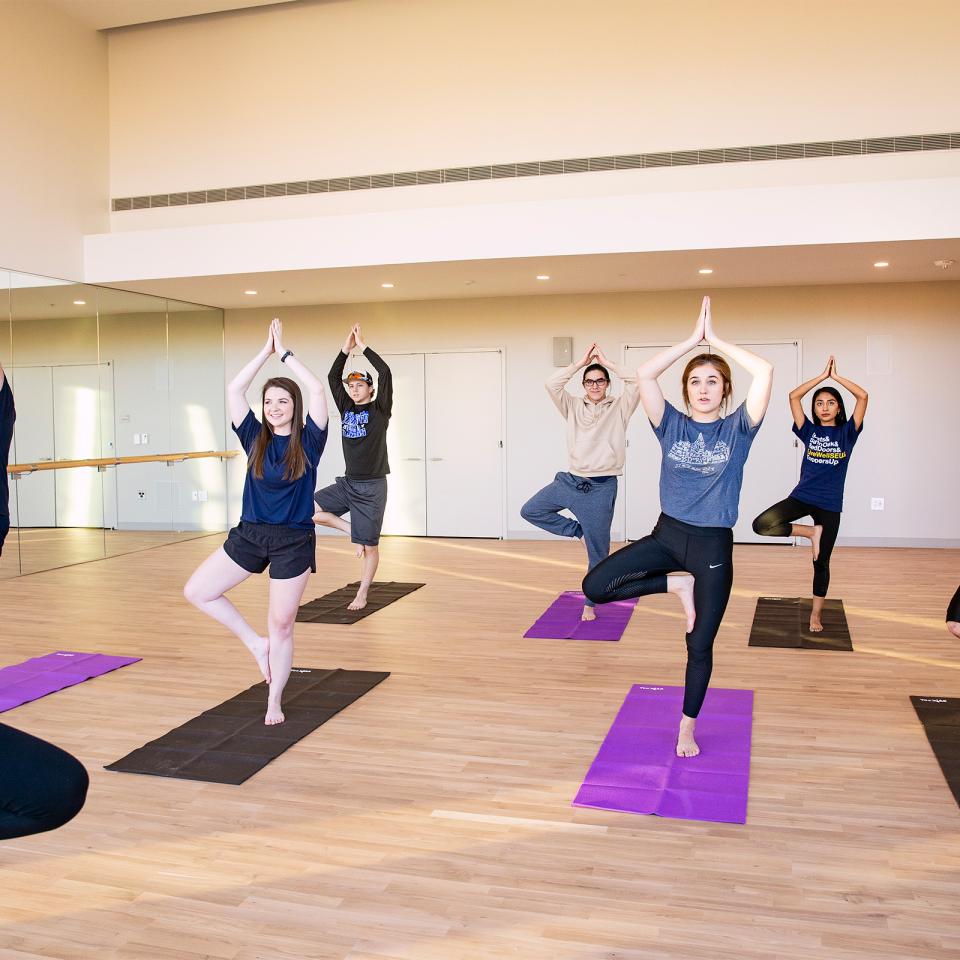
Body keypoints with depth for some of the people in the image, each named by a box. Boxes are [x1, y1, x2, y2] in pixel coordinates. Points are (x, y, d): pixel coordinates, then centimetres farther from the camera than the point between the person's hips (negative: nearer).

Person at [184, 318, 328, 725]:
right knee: (197, 591, -1)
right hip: (249, 534, 4)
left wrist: (285, 352, -9)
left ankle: (274, 703, 22)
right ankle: (255, 642, 14)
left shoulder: (308, 441, -5)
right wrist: (267, 350, -3)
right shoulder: (255, 438, 3)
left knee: (281, 626, 4)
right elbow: (234, 390, -4)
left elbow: (317, 390, -17)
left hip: (294, 541, -4)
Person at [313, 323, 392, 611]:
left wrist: (363, 346, -13)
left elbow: (385, 373, -17)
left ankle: (362, 595, 16)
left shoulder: (379, 409, -5)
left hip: (372, 487, -5)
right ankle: (353, 531, 5)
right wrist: (346, 348, -4)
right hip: (347, 484, 5)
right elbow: (332, 377, 4)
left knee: (370, 545, 0)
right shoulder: (346, 408, 8)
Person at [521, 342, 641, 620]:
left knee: (597, 551, 3)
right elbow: (551, 384, -7)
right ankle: (579, 531, 17)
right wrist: (582, 362, -6)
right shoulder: (574, 407, 8)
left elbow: (637, 382, -14)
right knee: (529, 511, 5)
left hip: (601, 487, -3)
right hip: (570, 481, 4)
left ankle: (590, 603, 21)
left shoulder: (619, 408, 1)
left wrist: (606, 362, -6)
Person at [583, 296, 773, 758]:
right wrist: (692, 338, -9)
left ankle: (687, 726, 30)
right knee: (595, 586, -13)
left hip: (713, 546, -2)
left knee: (699, 645, 8)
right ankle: (676, 584, 5)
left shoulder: (737, 428, -3)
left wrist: (716, 340, -9)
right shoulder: (672, 425, 0)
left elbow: (765, 371, -17)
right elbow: (644, 374, -13)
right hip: (667, 534, 2)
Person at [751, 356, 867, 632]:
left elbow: (863, 396, -7)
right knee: (761, 524, -23)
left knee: (821, 562, 8)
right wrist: (822, 376, -1)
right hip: (801, 497, 1)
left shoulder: (847, 432, 3)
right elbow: (793, 396, -3)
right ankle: (810, 533, -3)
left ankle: (816, 614, 24)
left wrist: (836, 377, -3)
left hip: (829, 505, -1)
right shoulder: (809, 431, 5)